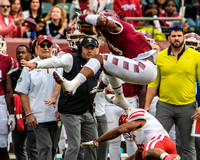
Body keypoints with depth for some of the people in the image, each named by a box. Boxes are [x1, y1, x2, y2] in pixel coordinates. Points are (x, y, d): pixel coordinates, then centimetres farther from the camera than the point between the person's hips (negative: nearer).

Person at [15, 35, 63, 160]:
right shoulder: (30, 67, 2)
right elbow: (23, 93, 1)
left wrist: (54, 97, -28)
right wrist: (28, 114, -8)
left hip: (56, 115, 3)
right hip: (38, 116, -3)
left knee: (53, 147, 9)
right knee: (45, 146, -10)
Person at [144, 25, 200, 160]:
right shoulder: (160, 57, 5)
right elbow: (153, 83, 9)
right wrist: (147, 105, 3)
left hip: (187, 107, -1)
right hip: (164, 106, 1)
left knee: (188, 146, 4)